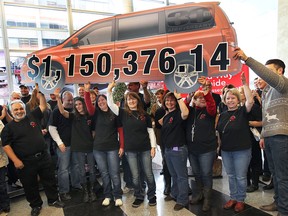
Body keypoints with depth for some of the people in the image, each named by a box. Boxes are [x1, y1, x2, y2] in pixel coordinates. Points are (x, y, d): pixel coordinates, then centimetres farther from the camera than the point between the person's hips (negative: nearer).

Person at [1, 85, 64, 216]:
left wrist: (39, 93, -7)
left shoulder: (32, 117, 4)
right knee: (30, 185, 13)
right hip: (26, 162, -2)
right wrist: (16, 160, -13)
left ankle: (53, 200, 33)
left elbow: (43, 106, 6)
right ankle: (36, 205, 35)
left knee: (50, 180, 14)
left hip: (43, 157, 2)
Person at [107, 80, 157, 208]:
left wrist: (153, 146, -1)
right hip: (130, 150, 0)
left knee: (148, 174, 9)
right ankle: (139, 197, 29)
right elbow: (110, 104, -9)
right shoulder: (123, 113, 1)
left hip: (145, 149, 0)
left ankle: (152, 195, 29)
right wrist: (109, 90, -19)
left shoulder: (144, 115, 1)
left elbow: (150, 131, 3)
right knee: (135, 176, 9)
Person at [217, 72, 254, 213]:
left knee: (241, 177, 7)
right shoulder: (222, 115, 6)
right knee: (231, 176, 16)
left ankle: (240, 200, 25)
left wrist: (244, 84, -30)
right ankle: (233, 198, 31)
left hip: (242, 150, -5)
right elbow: (219, 133, 12)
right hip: (226, 151, 5)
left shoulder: (242, 111, -8)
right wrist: (219, 147, 10)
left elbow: (250, 101, -29)